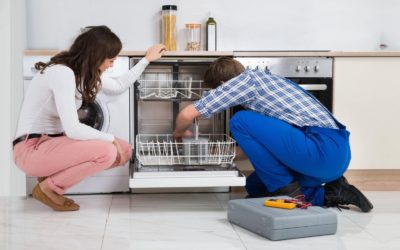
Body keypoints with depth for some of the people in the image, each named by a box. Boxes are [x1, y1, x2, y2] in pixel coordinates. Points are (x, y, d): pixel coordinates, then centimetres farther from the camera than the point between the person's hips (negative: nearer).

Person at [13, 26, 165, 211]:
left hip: (52, 142, 10)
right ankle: (49, 187, -6)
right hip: (32, 149, -10)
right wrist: (112, 139, -16)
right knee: (107, 151, -27)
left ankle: (53, 173, 8)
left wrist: (146, 59, 24)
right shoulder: (62, 73, -23)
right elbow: (72, 129, -27)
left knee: (124, 151, 2)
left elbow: (118, 87, 22)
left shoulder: (83, 71, 6)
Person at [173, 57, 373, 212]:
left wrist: (180, 132, 19)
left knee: (241, 121, -7)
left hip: (324, 150, -9)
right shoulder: (262, 77, 24)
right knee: (255, 186, 19)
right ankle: (329, 193, 10)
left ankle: (286, 190, -1)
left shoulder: (243, 80, -1)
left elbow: (187, 114, -3)